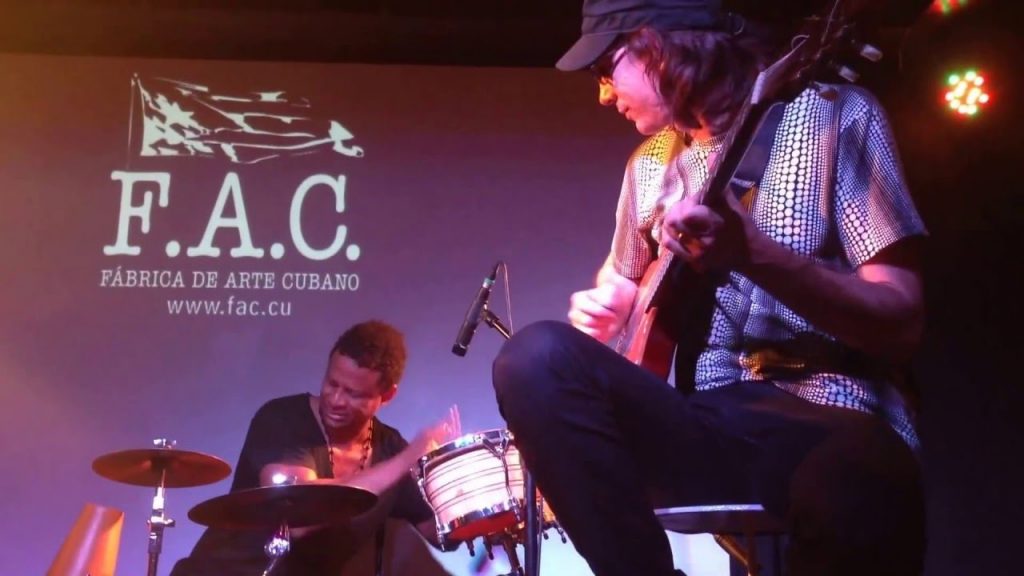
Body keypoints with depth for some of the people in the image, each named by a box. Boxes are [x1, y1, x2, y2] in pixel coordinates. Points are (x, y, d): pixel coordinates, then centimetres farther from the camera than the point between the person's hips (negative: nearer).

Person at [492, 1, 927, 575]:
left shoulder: (832, 114, -1)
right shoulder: (652, 162, 17)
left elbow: (902, 324, -10)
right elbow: (627, 285, 32)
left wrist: (753, 253, -25)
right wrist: (601, 311, 7)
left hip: (825, 418, -5)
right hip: (706, 426, 6)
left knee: (857, 494, -42)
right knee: (537, 358, -23)